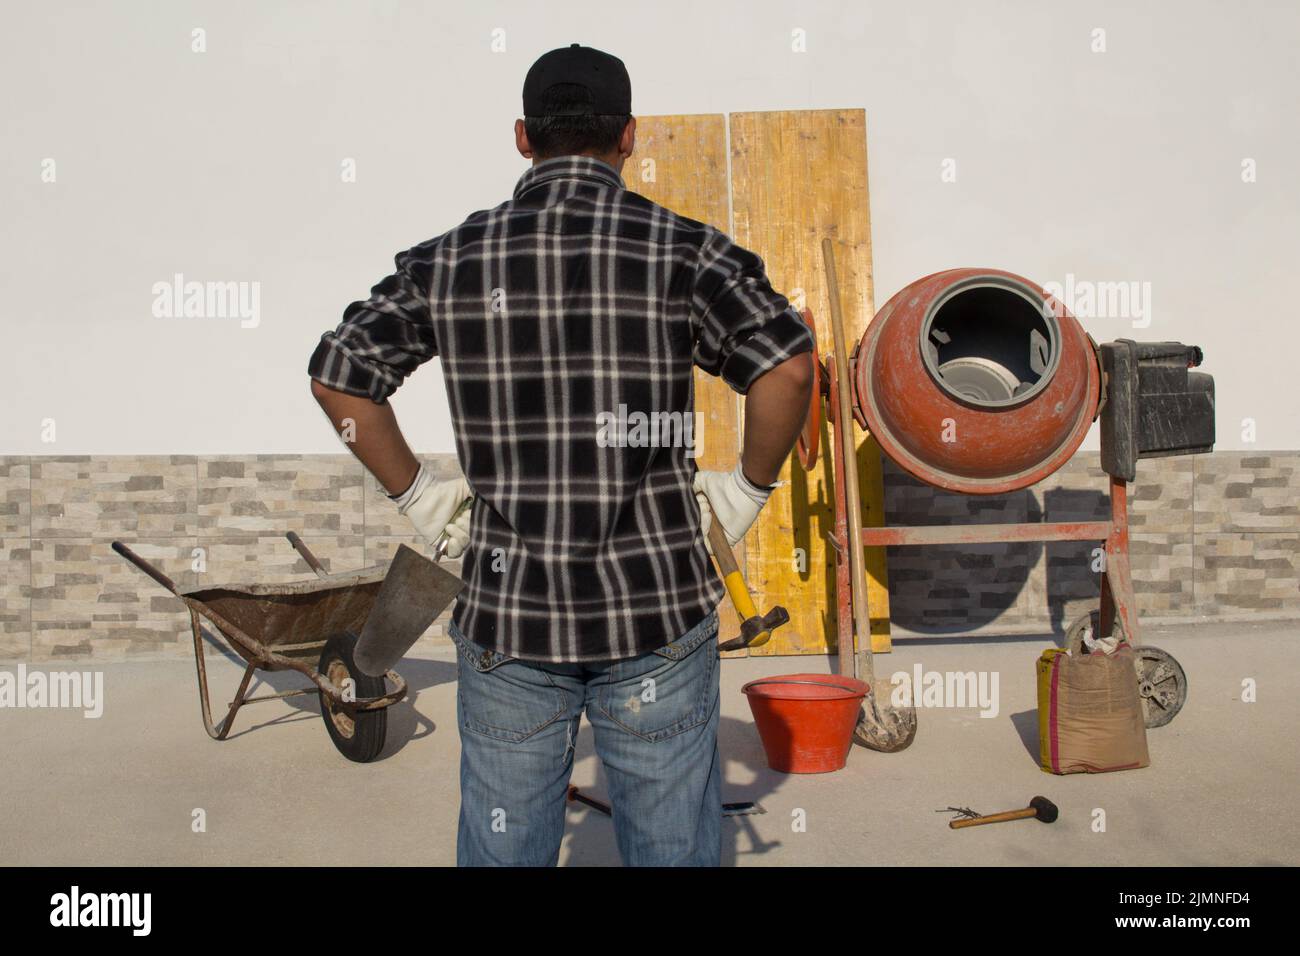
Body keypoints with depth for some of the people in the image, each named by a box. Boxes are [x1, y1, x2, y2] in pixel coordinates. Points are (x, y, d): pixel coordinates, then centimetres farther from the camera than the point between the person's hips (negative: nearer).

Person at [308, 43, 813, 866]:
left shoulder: (452, 260, 3)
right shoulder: (683, 249, -5)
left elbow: (338, 377, 5)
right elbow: (787, 367, -16)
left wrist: (421, 499, 9)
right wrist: (749, 488, -1)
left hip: (505, 613, 2)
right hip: (655, 613, -2)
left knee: (503, 848, 17)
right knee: (672, 846, 14)